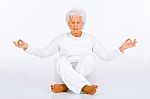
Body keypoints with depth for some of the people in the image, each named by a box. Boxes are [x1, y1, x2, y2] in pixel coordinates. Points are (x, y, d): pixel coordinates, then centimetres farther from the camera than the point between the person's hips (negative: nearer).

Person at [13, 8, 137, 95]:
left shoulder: (91, 38, 8)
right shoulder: (61, 38, 8)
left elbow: (106, 56, 6)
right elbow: (44, 53, 6)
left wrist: (122, 48, -8)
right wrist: (26, 47, -8)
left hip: (85, 77, 0)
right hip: (64, 76, 0)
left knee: (88, 58, -31)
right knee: (62, 60, -32)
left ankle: (64, 86, -30)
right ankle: (85, 88, -42)